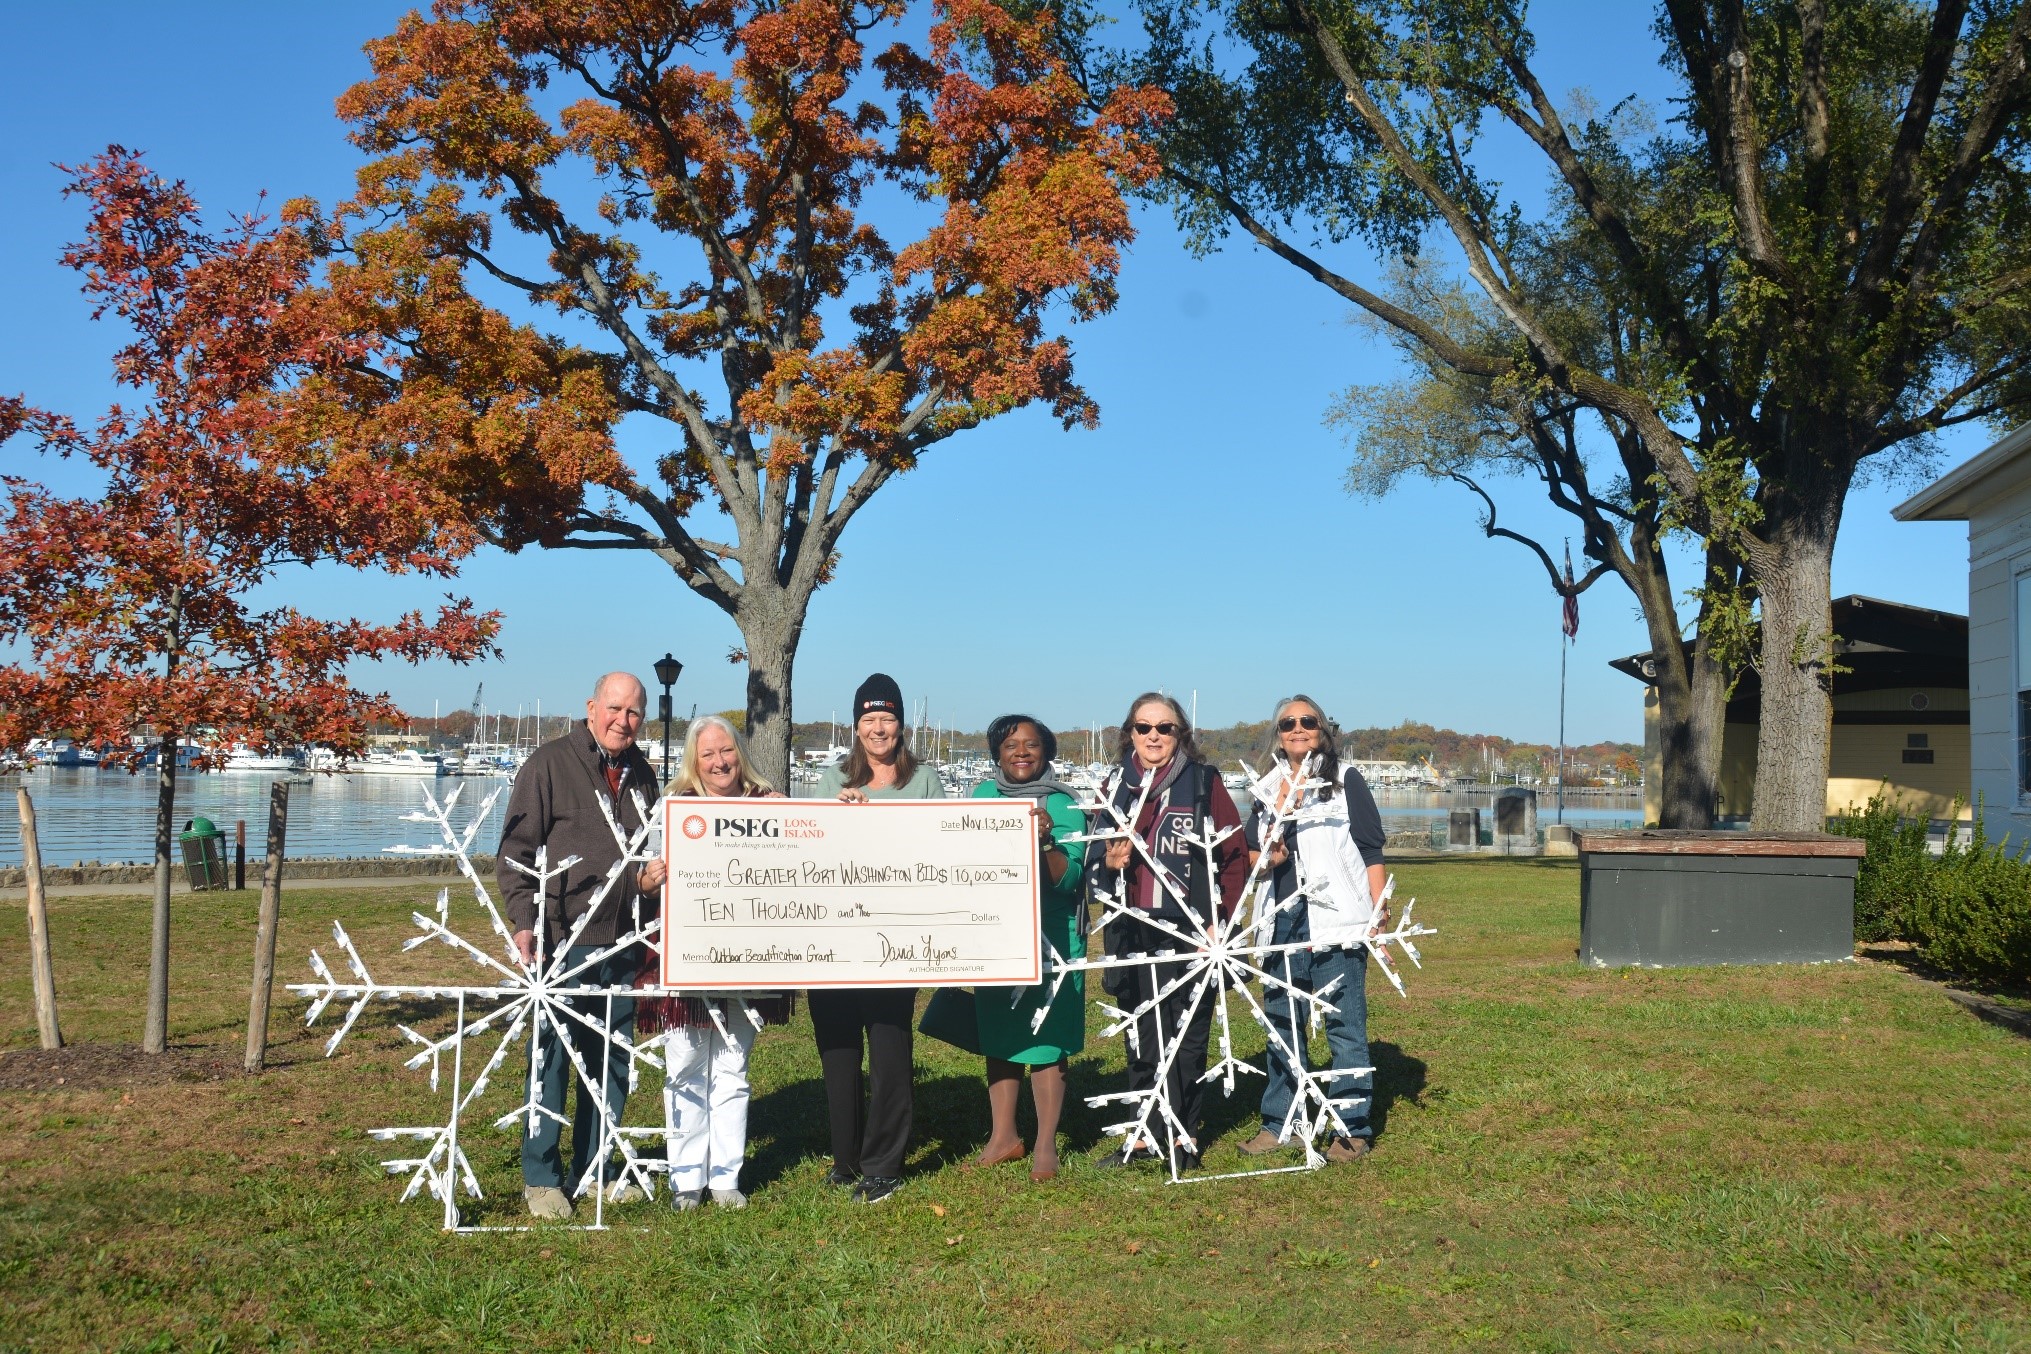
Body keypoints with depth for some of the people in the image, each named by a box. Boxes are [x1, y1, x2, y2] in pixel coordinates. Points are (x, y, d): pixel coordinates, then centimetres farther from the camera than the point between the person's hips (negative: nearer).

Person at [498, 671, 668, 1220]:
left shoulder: (641, 774, 14)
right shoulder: (548, 763, -3)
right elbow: (516, 850, -6)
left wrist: (653, 876, 4)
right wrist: (523, 922, -15)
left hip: (622, 939, 6)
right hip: (561, 937, -5)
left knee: (612, 1059, 11)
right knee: (552, 1056, 0)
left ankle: (594, 1169, 23)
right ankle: (541, 1177, 12)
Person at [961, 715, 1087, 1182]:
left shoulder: (1061, 805, -7)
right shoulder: (983, 796, 6)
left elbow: (1069, 878, -15)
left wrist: (1045, 840, -29)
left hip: (1049, 938, -4)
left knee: (1045, 1041, 0)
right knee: (997, 1035, 11)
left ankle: (1046, 1145, 9)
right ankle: (1003, 1136, 24)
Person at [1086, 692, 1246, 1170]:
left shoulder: (1204, 783, 0)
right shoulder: (1117, 786, 11)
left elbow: (1235, 856, -1)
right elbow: (1094, 860, 17)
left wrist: (1220, 919, -8)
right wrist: (1109, 862, -6)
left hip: (1189, 930, -3)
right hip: (1132, 930, 3)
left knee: (1188, 1034, 3)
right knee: (1141, 1036, 8)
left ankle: (1184, 1135, 13)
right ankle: (1145, 1134, 17)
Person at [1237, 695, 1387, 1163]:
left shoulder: (1346, 781, 3)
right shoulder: (1268, 790, 16)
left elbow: (1372, 850, 0)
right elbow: (1251, 851, 20)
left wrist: (1379, 911, -7)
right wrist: (1268, 856, -3)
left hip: (1335, 921, -5)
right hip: (1282, 922, 5)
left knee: (1344, 1025, -3)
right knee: (1281, 1023, 10)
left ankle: (1353, 1128, 4)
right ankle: (1279, 1121, 19)